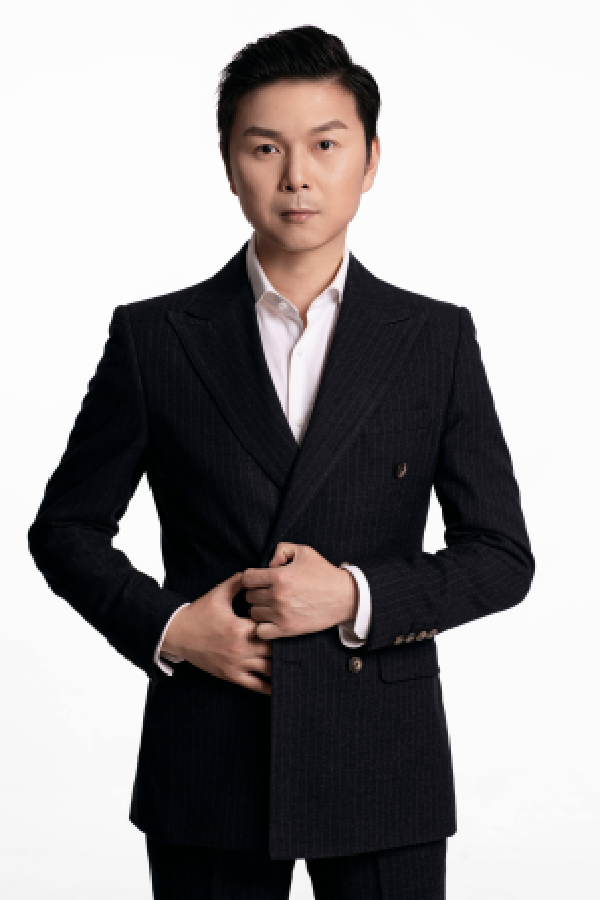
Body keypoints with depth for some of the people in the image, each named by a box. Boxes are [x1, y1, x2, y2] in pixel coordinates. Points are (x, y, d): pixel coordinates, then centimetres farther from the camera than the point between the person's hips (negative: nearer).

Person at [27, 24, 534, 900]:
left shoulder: (437, 340, 3)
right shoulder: (153, 337, 2)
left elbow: (501, 555, 3)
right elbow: (65, 528, 8)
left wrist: (358, 597, -12)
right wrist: (164, 625, -8)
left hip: (384, 765, 0)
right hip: (209, 762, 0)